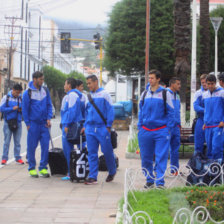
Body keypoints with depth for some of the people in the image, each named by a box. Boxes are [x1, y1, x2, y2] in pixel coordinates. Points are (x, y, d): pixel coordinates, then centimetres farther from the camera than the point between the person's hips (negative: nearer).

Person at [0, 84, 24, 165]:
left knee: (17, 142, 7)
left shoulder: (21, 99, 8)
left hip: (18, 123, 3)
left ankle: (18, 158, 13)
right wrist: (12, 108, -15)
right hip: (8, 122, -3)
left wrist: (21, 110, -8)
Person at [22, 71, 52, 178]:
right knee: (32, 146, 1)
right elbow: (25, 109, -2)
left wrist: (48, 118, -1)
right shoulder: (28, 92, -6)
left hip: (44, 123, 3)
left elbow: (49, 105, 11)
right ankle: (32, 168, 12)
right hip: (33, 124, -3)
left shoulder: (45, 90, 6)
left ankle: (43, 167, 6)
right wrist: (27, 124, -5)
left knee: (45, 146, -2)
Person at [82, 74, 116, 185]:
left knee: (107, 151, 2)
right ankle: (93, 177, 3)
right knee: (92, 153, 1)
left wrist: (108, 126, -11)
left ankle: (112, 172, 24)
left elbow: (110, 110, -6)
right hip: (90, 129, 5)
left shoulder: (104, 94, -4)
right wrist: (85, 126, 14)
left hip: (102, 128, -5)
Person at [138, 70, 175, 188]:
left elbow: (170, 112, 1)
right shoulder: (144, 94, 11)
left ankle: (160, 182, -6)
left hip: (161, 130, -4)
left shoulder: (165, 93, 0)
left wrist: (168, 128, -6)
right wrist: (140, 126, 10)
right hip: (145, 130, 4)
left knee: (161, 158, -8)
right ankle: (149, 180, 20)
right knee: (146, 158, 7)